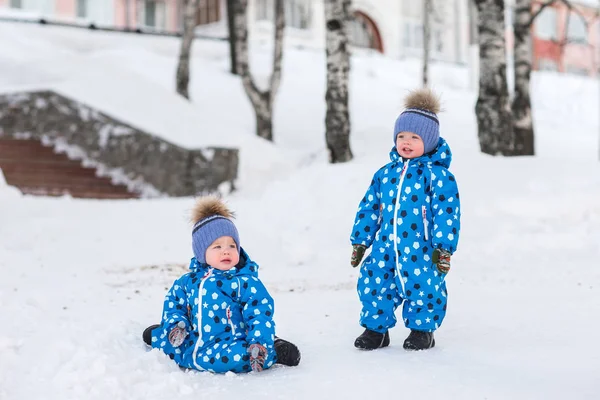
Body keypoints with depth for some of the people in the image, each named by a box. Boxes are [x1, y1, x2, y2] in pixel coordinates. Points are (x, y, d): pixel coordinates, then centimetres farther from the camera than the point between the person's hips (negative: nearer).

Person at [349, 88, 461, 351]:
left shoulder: (437, 174, -6)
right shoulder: (385, 174, 9)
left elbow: (446, 212, -8)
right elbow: (369, 208, 14)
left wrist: (443, 247, -12)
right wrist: (360, 241, 13)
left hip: (421, 249, -4)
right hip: (386, 246, 5)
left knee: (423, 287, -3)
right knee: (372, 281, 2)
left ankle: (422, 330, 21)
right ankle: (376, 329, 20)